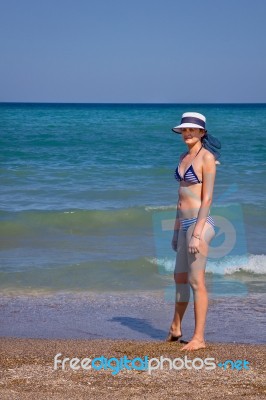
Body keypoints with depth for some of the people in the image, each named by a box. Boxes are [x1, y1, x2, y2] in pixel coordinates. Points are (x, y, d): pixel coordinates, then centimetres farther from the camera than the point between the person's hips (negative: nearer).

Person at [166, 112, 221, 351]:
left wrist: (197, 233, -21)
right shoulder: (184, 157, 14)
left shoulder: (206, 157, -11)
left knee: (196, 281, -5)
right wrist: (176, 230, 19)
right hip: (185, 223, 9)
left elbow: (207, 198, -16)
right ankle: (175, 329, 32)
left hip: (200, 223, -9)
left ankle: (199, 338, 2)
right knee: (180, 277, 18)